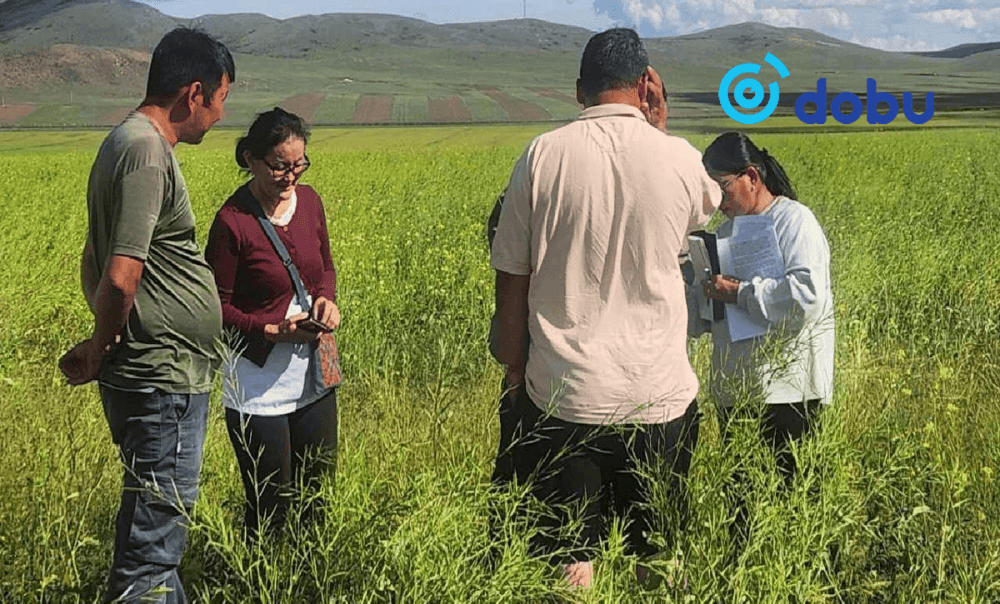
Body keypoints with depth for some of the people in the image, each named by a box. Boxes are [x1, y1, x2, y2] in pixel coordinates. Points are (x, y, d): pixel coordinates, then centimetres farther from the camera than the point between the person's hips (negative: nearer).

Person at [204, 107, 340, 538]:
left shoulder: (309, 200, 2)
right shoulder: (232, 221, -16)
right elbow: (217, 309, -10)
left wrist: (327, 298, -4)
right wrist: (273, 329, -21)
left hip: (313, 374, 6)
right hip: (258, 381, -6)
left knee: (319, 493, 14)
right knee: (270, 506, 1)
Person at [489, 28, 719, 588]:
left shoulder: (543, 156, -5)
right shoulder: (679, 158, -4)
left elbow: (511, 281, 0)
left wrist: (514, 368, 13)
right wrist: (659, 125, 18)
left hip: (563, 395, 0)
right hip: (660, 395, 1)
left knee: (569, 556, 6)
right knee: (659, 553, 15)